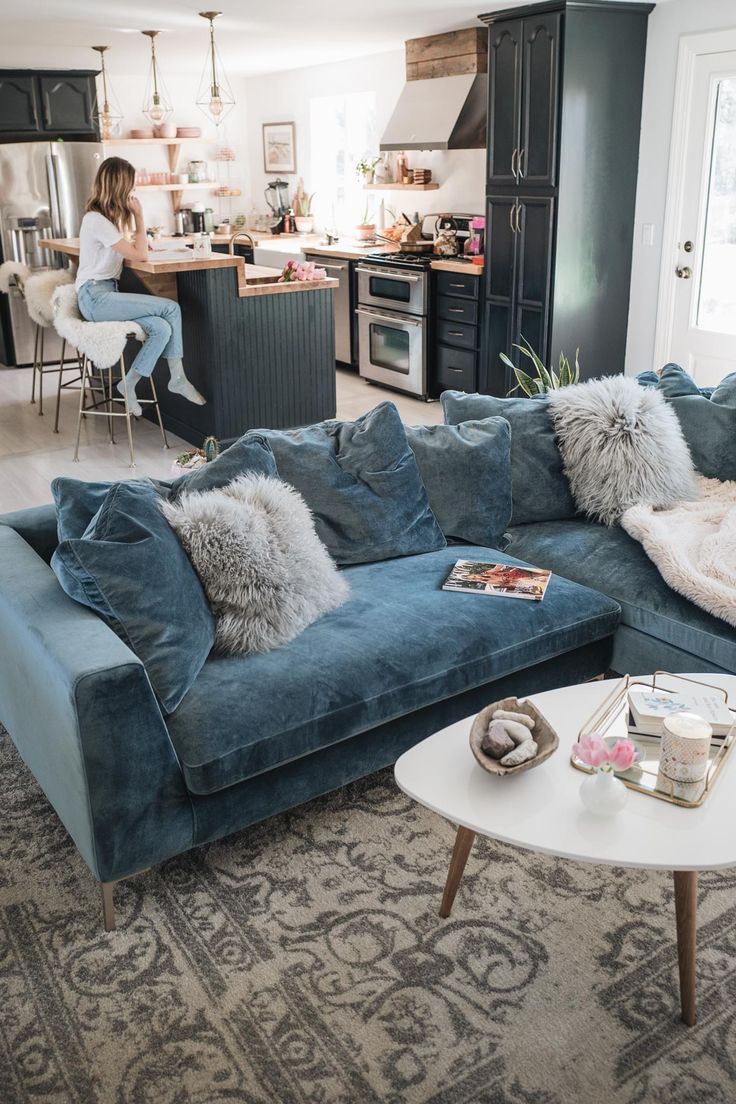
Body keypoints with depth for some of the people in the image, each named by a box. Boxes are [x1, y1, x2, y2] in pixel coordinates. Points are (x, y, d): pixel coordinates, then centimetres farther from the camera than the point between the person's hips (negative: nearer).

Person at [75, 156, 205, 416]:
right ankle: (177, 379, -9)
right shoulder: (96, 220, -14)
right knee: (171, 308, -19)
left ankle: (129, 385, -7)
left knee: (161, 329, -15)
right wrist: (139, 215, -5)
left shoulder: (109, 217, 15)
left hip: (107, 293, 9)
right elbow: (140, 255, -14)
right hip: (95, 297, -9)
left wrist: (138, 244, 7)